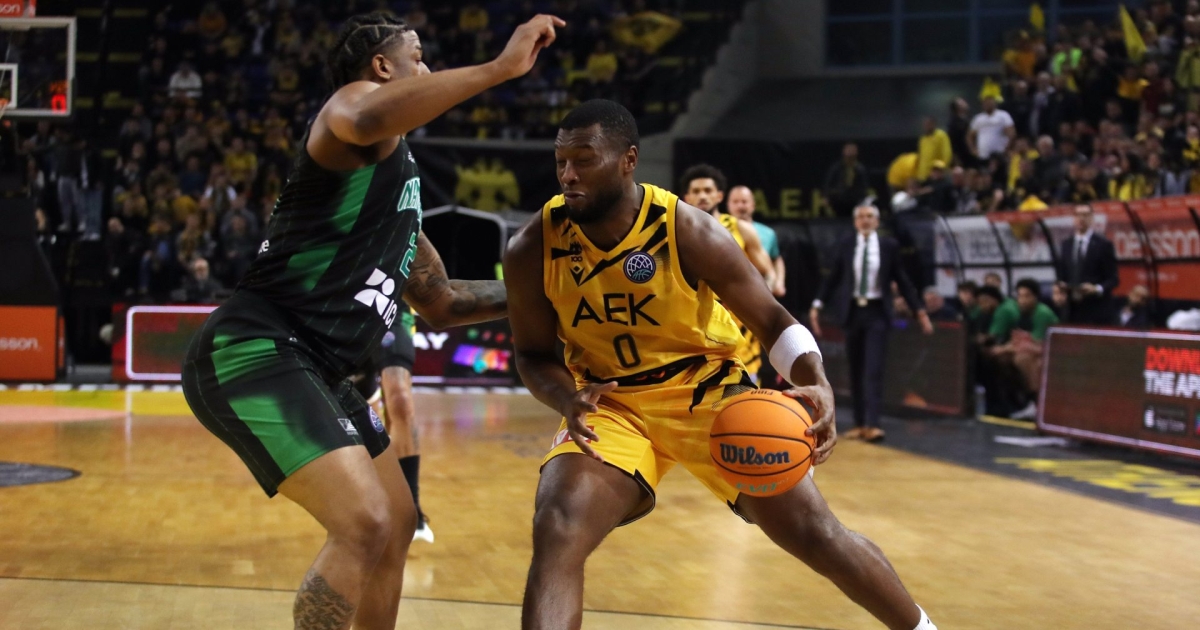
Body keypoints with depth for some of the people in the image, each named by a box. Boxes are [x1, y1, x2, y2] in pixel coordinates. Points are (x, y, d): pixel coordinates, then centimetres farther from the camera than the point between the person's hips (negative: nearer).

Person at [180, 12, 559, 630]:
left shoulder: (400, 184, 23)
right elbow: (363, 121, -33)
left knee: (397, 522, 18)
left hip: (310, 368, 11)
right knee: (365, 524, -20)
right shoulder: (357, 98, -5)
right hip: (252, 353, -11)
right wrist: (500, 67, -28)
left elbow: (440, 301, 31)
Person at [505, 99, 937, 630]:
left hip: (708, 389, -1)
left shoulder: (689, 231, -20)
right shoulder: (533, 248, -15)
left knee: (817, 534, 0)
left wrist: (818, 386, -30)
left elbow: (772, 320, -11)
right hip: (609, 403, 1)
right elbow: (532, 352, -2)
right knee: (556, 533, -24)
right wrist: (567, 398, -25)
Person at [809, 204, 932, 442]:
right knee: (856, 370, 7)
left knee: (874, 369, -11)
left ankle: (872, 424, -16)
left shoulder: (889, 246, 0)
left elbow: (902, 280, 5)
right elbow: (833, 278, 6)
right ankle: (859, 423, 15)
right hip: (853, 310, 2)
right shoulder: (845, 245, 4)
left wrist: (920, 311, 2)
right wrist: (817, 305, -3)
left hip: (877, 311, -2)